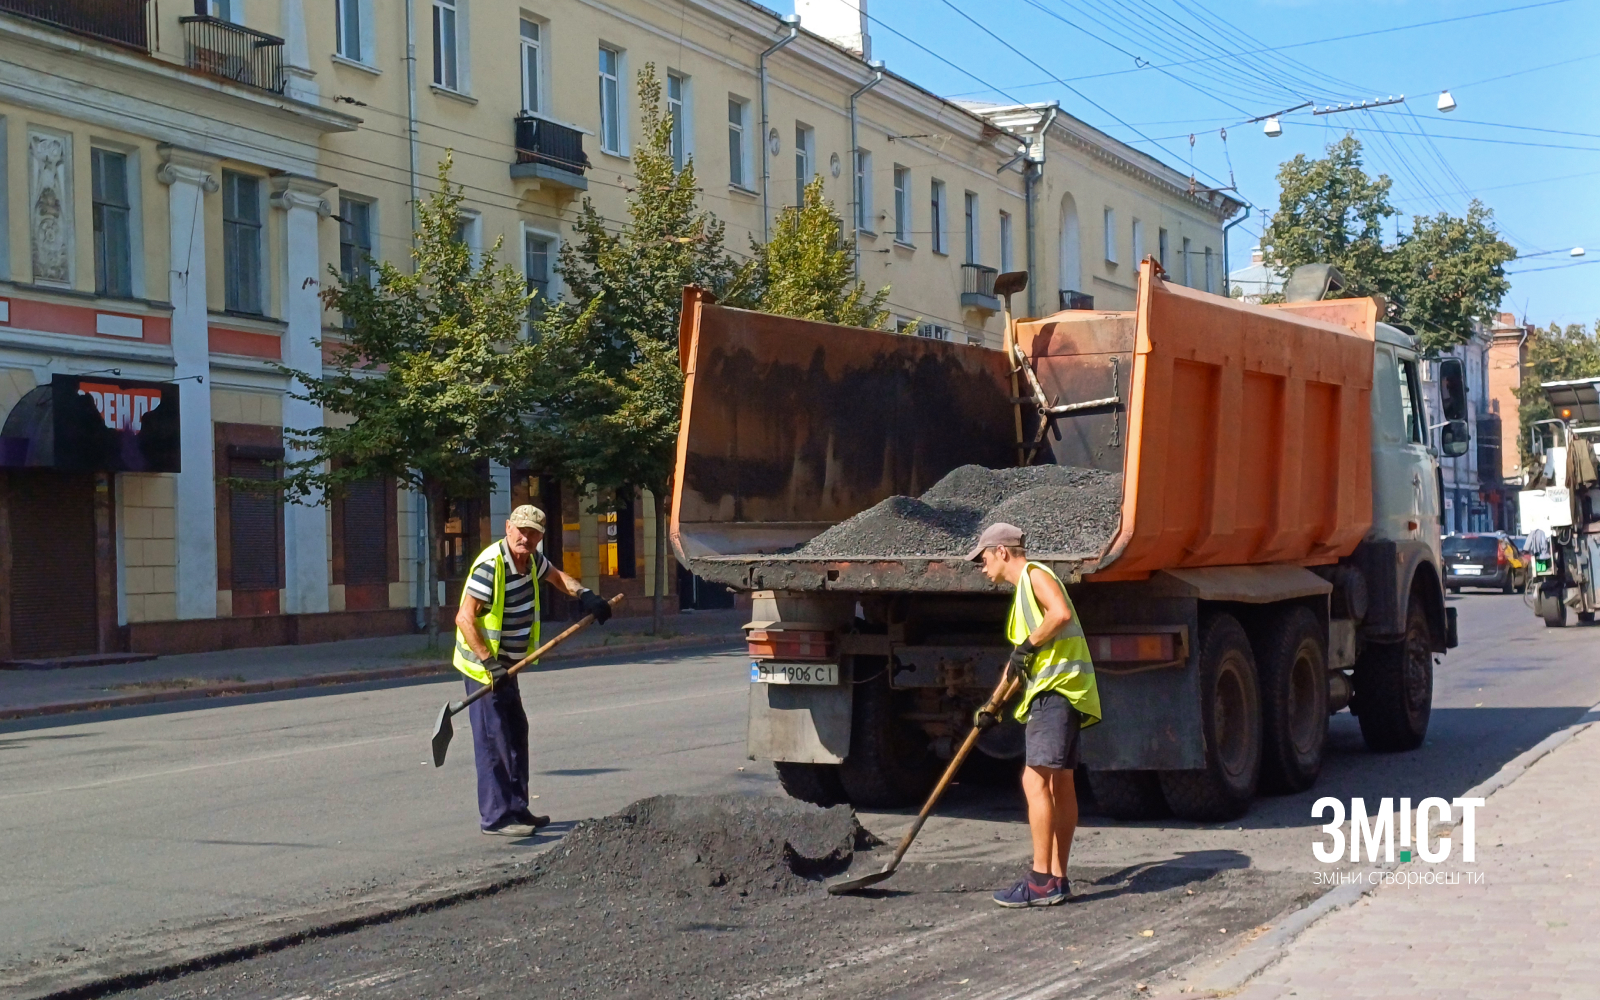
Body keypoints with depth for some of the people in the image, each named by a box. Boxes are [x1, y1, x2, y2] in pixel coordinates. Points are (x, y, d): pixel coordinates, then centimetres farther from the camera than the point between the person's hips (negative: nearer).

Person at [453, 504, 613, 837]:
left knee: (516, 734, 15)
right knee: (493, 739, -9)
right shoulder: (490, 566, -24)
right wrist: (490, 663, -31)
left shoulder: (531, 559, 3)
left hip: (506, 664, 10)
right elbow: (465, 618, -26)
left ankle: (516, 809, 23)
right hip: (484, 666, -10)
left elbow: (555, 575, 24)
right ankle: (495, 818, -6)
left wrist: (584, 594, 5)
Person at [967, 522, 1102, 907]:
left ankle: (1041, 882, -16)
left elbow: (1062, 614, -25)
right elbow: (1021, 662, 28)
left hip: (1058, 687, -11)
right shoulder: (1023, 591, 25)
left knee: (1036, 779, -14)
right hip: (1053, 691, 11)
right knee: (1060, 782, 10)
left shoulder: (1035, 574, -5)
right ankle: (1058, 878, 13)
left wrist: (1027, 646, -15)